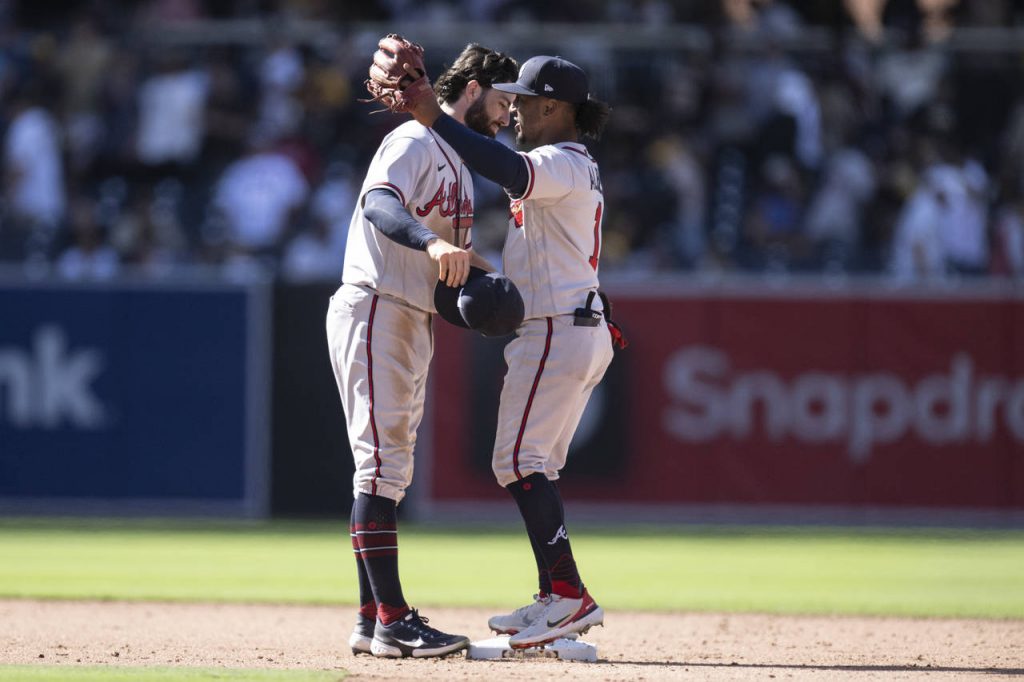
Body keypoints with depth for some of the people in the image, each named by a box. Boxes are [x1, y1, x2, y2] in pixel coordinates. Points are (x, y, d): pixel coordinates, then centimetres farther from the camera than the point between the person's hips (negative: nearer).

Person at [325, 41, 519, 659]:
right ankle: (391, 620, -18)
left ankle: (374, 621, 13)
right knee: (382, 463, -13)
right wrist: (433, 243, -45)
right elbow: (379, 203, -28)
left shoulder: (460, 164, 22)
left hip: (416, 323, 11)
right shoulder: (415, 141, -9)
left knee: (393, 471, 10)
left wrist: (477, 276, 1)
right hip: (375, 311, -11)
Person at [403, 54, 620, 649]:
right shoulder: (580, 169, 20)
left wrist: (435, 118, -37)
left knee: (519, 460, -14)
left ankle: (569, 594, -20)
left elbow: (508, 170, -33)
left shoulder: (561, 165, -14)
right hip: (584, 333, 11)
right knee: (534, 466, 13)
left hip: (556, 333, -11)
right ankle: (557, 600, 13)